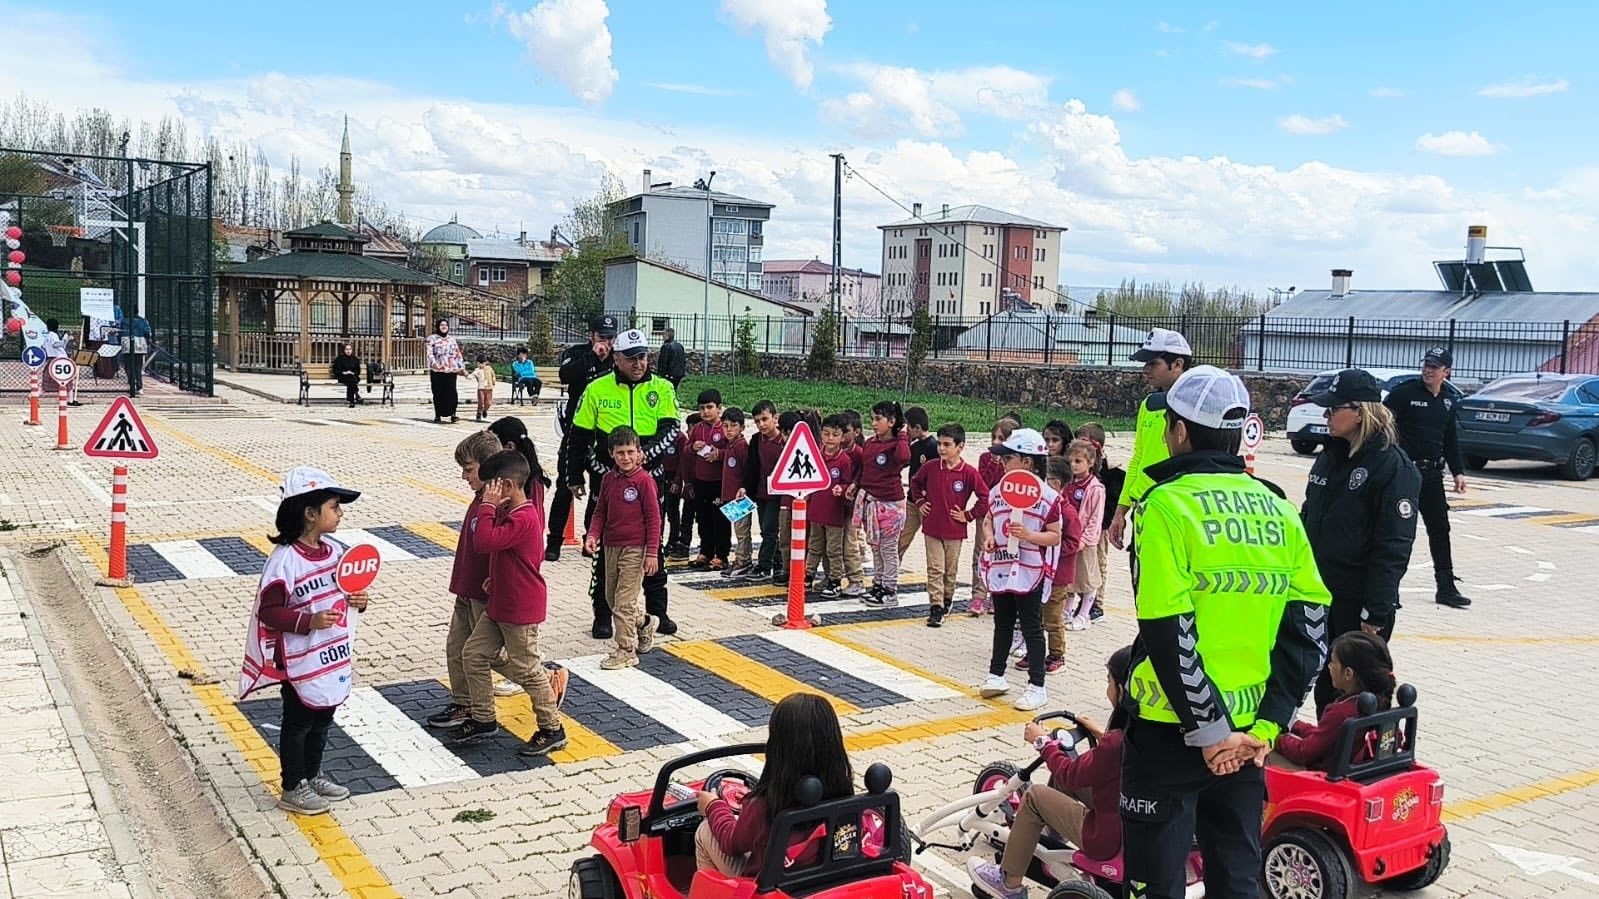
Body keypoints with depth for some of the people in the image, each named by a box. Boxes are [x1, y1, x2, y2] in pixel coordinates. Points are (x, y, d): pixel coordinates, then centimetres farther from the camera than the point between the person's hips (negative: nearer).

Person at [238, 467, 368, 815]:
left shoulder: (336, 550, 1)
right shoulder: (284, 560, -22)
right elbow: (269, 611, -20)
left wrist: (357, 600, -4)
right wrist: (309, 622, -30)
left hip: (335, 657, 7)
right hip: (302, 663, -7)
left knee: (322, 720, 21)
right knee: (298, 724, 9)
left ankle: (314, 775, 38)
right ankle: (293, 789, 23)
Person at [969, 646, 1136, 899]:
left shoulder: (1115, 743, -30)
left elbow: (1070, 775, -15)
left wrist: (1042, 741, -1)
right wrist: (1101, 733, 17)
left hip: (1107, 837, -8)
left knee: (1034, 797, 7)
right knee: (1063, 777, 19)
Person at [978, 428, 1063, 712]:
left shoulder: (1047, 496, -12)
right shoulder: (998, 490, 5)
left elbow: (1055, 536, -9)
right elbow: (988, 520, 16)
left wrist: (1029, 535, -24)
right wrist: (989, 537, -4)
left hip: (1029, 572, -5)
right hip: (999, 569, 6)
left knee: (1032, 629, 2)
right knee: (1002, 624, 18)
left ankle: (1036, 686, 10)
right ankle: (996, 675, 29)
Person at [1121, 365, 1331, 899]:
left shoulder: (1167, 504, -13)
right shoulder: (1278, 509, 5)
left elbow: (1168, 632, -20)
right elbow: (1309, 626, 1)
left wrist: (1209, 730, -14)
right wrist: (1266, 724, -2)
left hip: (1173, 731, -5)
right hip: (1248, 735, 6)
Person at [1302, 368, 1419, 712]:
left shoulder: (1393, 467, -14)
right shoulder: (1329, 456, 9)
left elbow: (1394, 547, -16)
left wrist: (1376, 613, -18)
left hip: (1359, 603, -7)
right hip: (1318, 594, 7)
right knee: (1323, 687, 16)